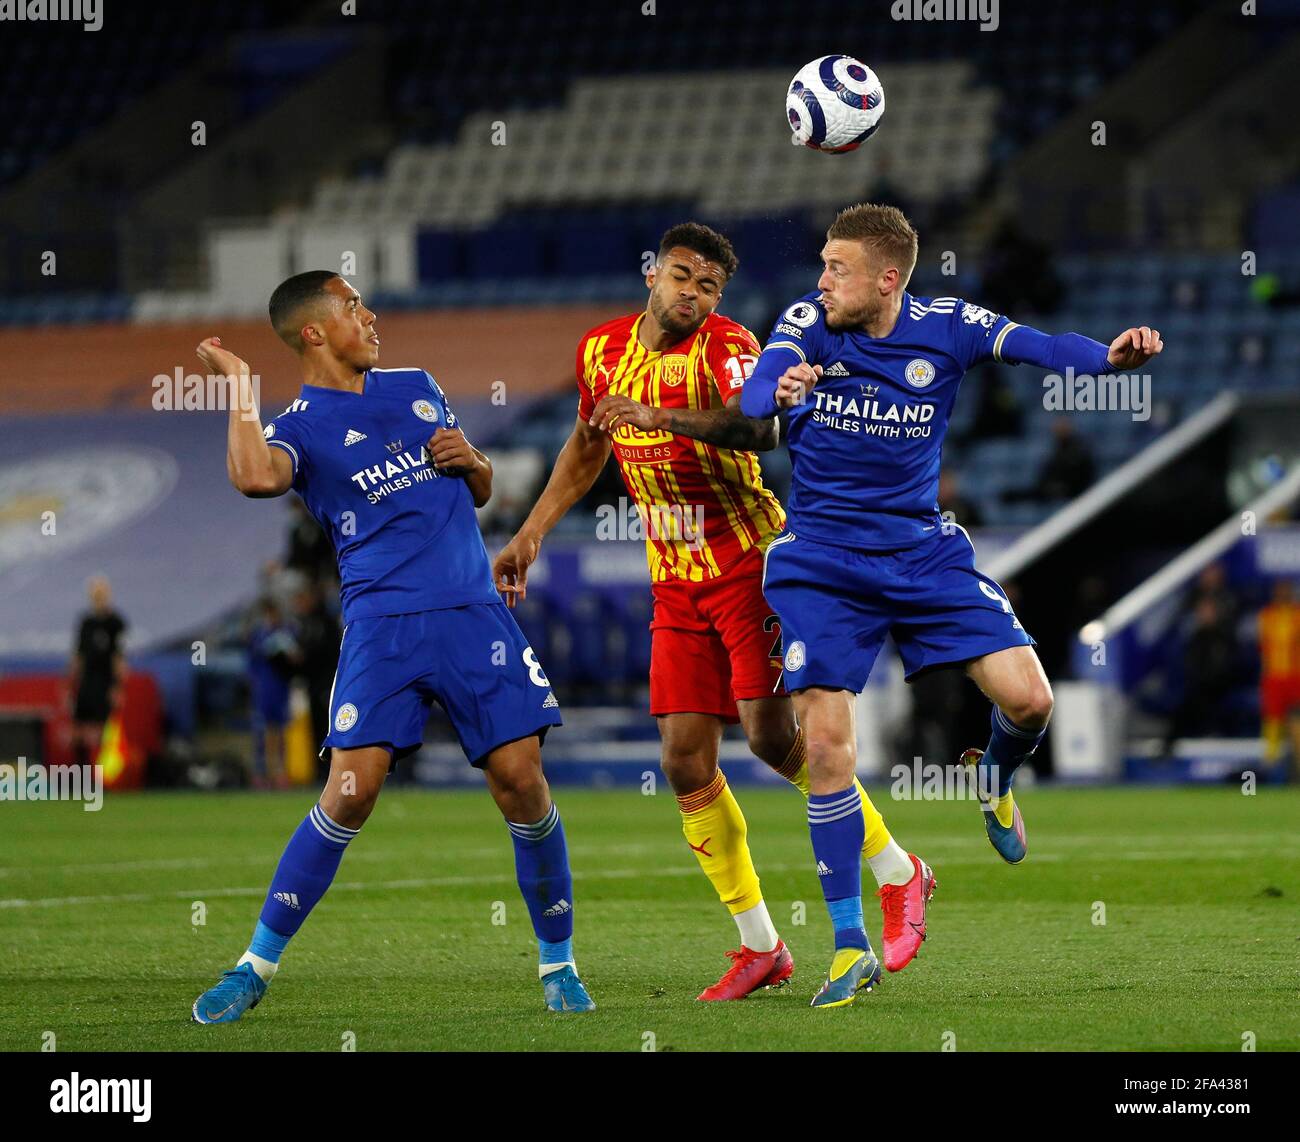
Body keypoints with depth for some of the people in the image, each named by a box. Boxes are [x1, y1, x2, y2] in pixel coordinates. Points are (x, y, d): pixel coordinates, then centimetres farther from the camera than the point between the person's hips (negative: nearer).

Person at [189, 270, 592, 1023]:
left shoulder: (417, 388, 18)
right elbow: (255, 475, -25)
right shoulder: (302, 426, 0)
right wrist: (240, 386, -13)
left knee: (521, 778, -6)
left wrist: (471, 460, 4)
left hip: (475, 613, 4)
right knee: (352, 790, -13)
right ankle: (257, 966, -2)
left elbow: (480, 492, 27)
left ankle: (559, 963, 10)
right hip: (383, 624, -4)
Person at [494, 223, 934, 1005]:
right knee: (686, 761, -1)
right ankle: (760, 948, 7)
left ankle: (899, 874, 6)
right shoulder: (601, 350, 7)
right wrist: (532, 533, 22)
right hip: (676, 582, 6)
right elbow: (587, 450, 25)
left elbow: (757, 426, -34)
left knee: (773, 735, -15)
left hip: (749, 564, -6)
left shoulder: (725, 345, -13)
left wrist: (657, 416, -46)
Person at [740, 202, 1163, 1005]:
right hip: (820, 562, -1)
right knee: (826, 742, -8)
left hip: (921, 549, 1)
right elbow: (756, 392, -24)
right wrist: (779, 393, -50)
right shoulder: (810, 322, -8)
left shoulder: (944, 326, -7)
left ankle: (996, 779, 26)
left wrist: (1111, 356, -42)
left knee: (1028, 698, -12)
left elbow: (1040, 347, -21)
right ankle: (851, 945, 3)